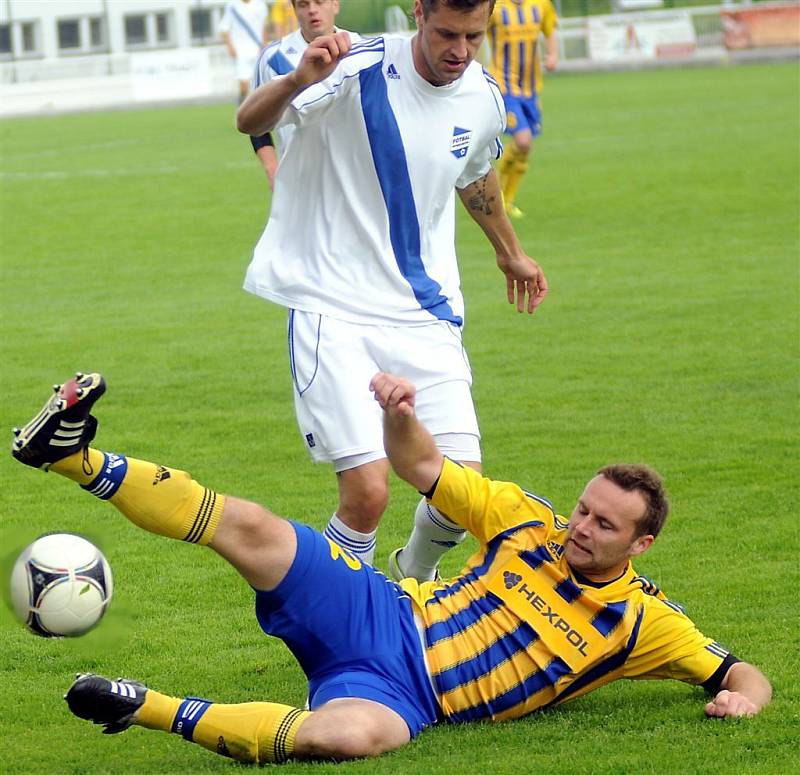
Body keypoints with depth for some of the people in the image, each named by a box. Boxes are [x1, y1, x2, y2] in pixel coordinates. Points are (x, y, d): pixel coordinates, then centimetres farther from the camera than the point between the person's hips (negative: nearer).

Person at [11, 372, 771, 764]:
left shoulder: (642, 623, 4)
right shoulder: (528, 522, 9)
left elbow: (740, 674, 7)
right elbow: (421, 467, 11)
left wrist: (741, 696, -18)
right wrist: (399, 414, -11)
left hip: (409, 697, -3)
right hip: (379, 618, 3)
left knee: (350, 735, -43)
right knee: (251, 528, -22)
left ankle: (151, 711, -32)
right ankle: (71, 453, -16)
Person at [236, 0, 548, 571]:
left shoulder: (484, 99, 3)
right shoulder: (360, 72, -15)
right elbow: (249, 122, -27)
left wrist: (509, 251, 42)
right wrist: (297, 82, -49)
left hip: (426, 314, 5)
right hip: (332, 306, -5)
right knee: (368, 491, -19)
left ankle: (415, 576, 29)